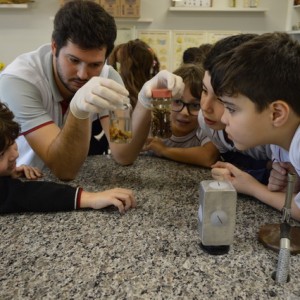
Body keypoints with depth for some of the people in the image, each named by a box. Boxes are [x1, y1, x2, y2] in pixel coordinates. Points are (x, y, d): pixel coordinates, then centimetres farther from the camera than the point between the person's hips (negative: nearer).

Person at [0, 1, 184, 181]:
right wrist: (78, 110, -38)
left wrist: (146, 101, -30)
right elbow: (64, 170, -24)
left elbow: (124, 156, -17)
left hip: (76, 181, 3)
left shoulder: (106, 76, -10)